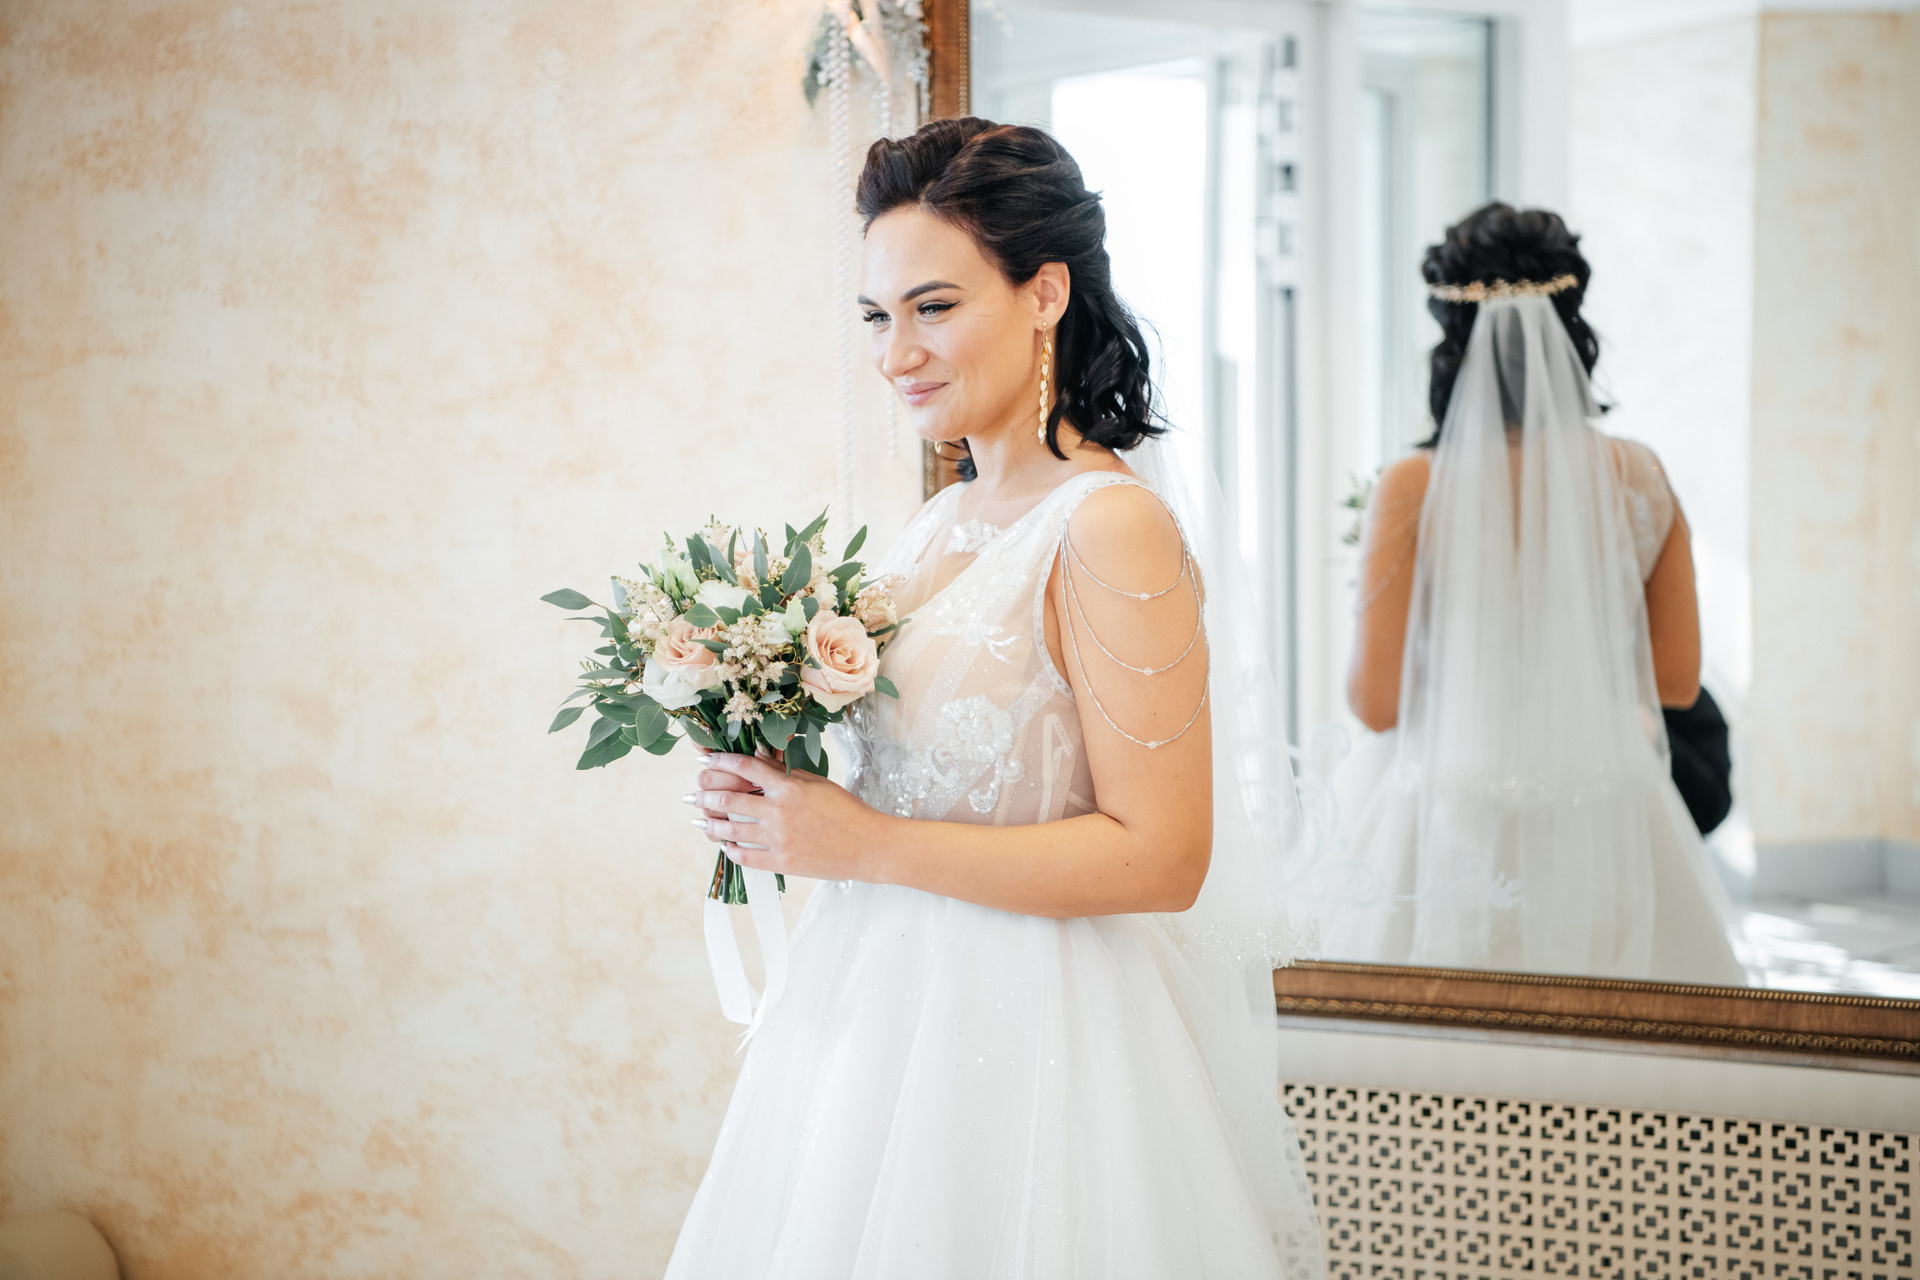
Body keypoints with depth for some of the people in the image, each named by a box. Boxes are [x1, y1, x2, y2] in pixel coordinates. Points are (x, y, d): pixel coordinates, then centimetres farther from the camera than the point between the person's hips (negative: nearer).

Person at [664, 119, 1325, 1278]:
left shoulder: (1110, 528, -16)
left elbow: (1159, 857, -21)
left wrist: (864, 845, -18)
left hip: (1033, 1042, -8)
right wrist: (784, 798, -1)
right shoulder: (939, 528, 8)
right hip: (886, 1015, 8)